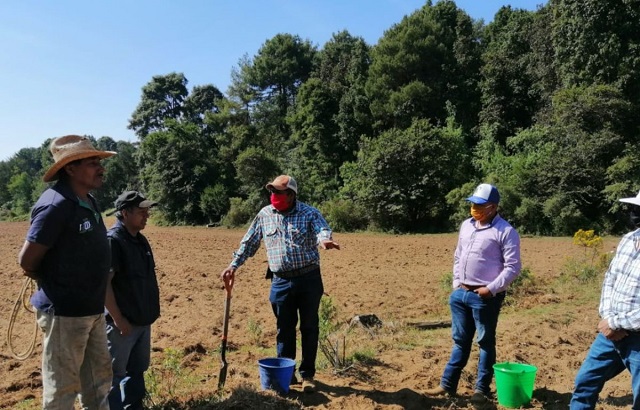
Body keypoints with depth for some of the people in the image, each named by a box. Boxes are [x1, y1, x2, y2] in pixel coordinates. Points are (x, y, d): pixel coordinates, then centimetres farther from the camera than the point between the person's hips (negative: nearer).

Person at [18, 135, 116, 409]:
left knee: (99, 378, 20)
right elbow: (27, 261, -18)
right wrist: (55, 286, -1)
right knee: (61, 387, 6)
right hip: (64, 312, -9)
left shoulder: (88, 202, 8)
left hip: (92, 310, 9)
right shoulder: (56, 204, -20)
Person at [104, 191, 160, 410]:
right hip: (122, 322, -9)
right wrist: (118, 319, -21)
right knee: (114, 374, 5)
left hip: (142, 321, 9)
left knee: (136, 372, 20)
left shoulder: (141, 240, 9)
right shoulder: (112, 240, -17)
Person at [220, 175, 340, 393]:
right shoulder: (265, 215, 5)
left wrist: (324, 240, -47)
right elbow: (249, 242, 13)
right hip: (281, 281, 2)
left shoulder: (309, 213, -5)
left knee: (309, 327, 7)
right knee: (284, 328, 10)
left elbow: (322, 229, -23)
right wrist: (234, 265, 7)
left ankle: (307, 374, 21)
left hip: (309, 279, -2)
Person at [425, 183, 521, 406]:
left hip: (485, 297, -6)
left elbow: (513, 266, -12)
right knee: (460, 341, 14)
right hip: (461, 293, 6)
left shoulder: (505, 231, -10)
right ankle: (447, 384, 22)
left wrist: (492, 289, -17)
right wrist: (456, 283, 11)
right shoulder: (466, 226, 10)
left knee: (485, 342, 7)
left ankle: (482, 389, 19)